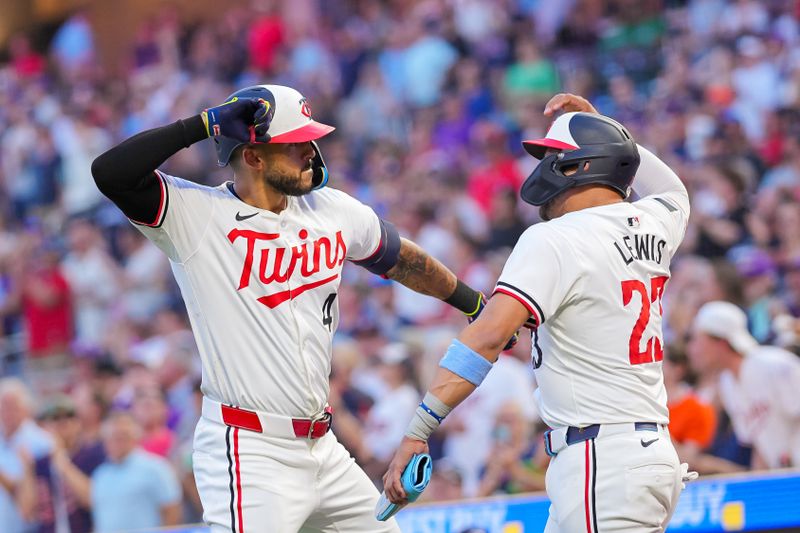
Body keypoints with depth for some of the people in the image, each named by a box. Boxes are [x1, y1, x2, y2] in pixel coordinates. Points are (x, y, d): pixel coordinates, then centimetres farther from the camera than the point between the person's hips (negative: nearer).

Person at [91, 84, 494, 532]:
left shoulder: (335, 211, 7)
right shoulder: (194, 215, -9)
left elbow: (401, 260, 25)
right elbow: (111, 172, -23)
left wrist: (476, 306, 36)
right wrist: (207, 124, -23)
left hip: (323, 449, 7)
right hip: (248, 457, -7)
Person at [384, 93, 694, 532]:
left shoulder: (554, 240, -11)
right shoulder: (652, 225, 12)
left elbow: (488, 336, -22)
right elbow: (673, 194, 39)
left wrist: (417, 432, -24)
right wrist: (598, 125, 38)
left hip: (602, 461, -9)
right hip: (655, 451, 9)